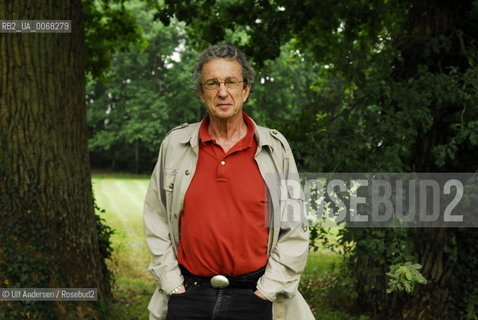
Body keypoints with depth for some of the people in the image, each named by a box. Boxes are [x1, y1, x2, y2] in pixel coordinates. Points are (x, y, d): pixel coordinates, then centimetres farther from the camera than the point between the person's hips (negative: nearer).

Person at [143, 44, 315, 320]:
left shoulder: (275, 148, 1)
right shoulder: (175, 144, 4)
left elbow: (295, 230, 2)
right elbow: (156, 220, 9)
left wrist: (268, 289, -4)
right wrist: (171, 282, 2)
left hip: (253, 297, -1)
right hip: (188, 297, 1)